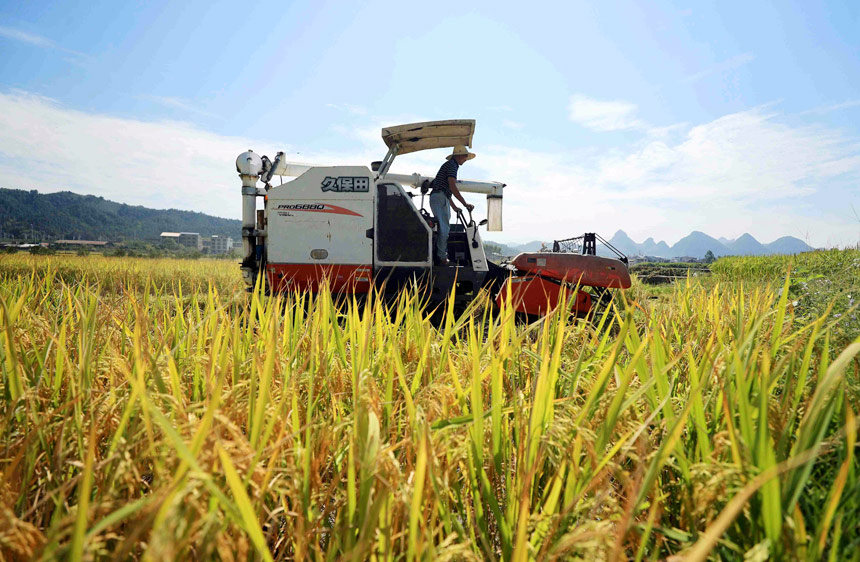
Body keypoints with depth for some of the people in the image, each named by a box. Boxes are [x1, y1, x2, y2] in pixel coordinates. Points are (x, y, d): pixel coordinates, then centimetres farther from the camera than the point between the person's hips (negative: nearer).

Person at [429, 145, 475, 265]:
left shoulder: (451, 165, 26)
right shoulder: (452, 165, -6)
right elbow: (452, 187, -19)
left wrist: (454, 207, 31)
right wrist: (465, 204, -21)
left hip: (439, 198, 11)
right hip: (439, 198, -11)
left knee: (444, 228, 11)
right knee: (444, 228, -13)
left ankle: (440, 255, 11)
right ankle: (442, 257, -13)